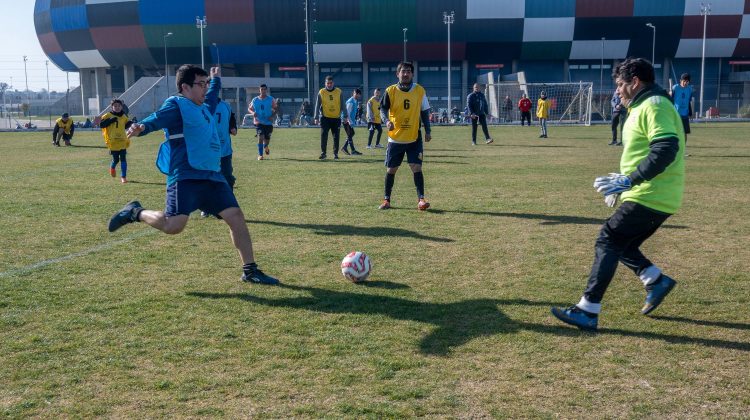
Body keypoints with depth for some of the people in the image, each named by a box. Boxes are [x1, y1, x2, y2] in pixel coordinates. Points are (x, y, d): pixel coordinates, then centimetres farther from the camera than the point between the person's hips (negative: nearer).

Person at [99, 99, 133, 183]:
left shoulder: (124, 116, 8)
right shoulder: (108, 116, -3)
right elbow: (101, 125, -12)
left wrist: (130, 124, 0)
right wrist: (111, 120, -21)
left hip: (123, 141, 2)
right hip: (113, 141, -2)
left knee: (123, 159, -2)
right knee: (115, 159, 4)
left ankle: (123, 177, 4)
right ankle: (112, 167, 39)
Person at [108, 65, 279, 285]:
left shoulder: (205, 108, 22)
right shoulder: (176, 105, -4)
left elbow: (212, 99, 47)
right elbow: (157, 119, -23)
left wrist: (216, 79, 58)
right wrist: (141, 127, -43)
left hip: (213, 176, 8)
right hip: (185, 177, -8)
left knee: (236, 216, 1)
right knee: (173, 225, -17)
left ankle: (250, 271, 9)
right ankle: (136, 212, 12)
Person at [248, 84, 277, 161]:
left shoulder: (271, 99, -1)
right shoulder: (255, 100, 2)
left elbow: (276, 109, 5)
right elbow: (249, 109, 13)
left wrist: (272, 115, -13)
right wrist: (253, 113, -10)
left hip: (268, 122, 1)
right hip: (258, 122, -1)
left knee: (267, 139, 8)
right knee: (260, 137, -17)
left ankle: (265, 147, 47)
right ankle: (260, 155, -5)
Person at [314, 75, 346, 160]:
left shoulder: (339, 92, 4)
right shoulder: (321, 92, 2)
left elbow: (342, 105, 6)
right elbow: (317, 105, 3)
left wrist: (345, 116, 0)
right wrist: (316, 118, -3)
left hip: (336, 118, 1)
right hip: (325, 118, -1)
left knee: (336, 137, 3)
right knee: (323, 136, -6)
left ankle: (335, 154, 11)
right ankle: (323, 153, 2)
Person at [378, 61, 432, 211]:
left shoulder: (420, 91, 2)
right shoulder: (391, 91, -3)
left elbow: (424, 112, 9)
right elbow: (383, 109, -5)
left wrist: (427, 131, 5)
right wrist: (387, 121, -25)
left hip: (414, 138, 0)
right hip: (395, 137, 0)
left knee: (416, 168, -8)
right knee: (390, 169, 6)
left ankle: (421, 199, -1)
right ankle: (386, 200, 19)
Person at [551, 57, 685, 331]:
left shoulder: (654, 106, -15)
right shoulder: (646, 106, 18)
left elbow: (666, 150, -26)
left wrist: (630, 180, -26)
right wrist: (624, 181, 18)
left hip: (649, 198, -10)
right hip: (655, 197, 10)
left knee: (608, 242, -8)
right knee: (620, 244, 16)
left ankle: (587, 311, -7)